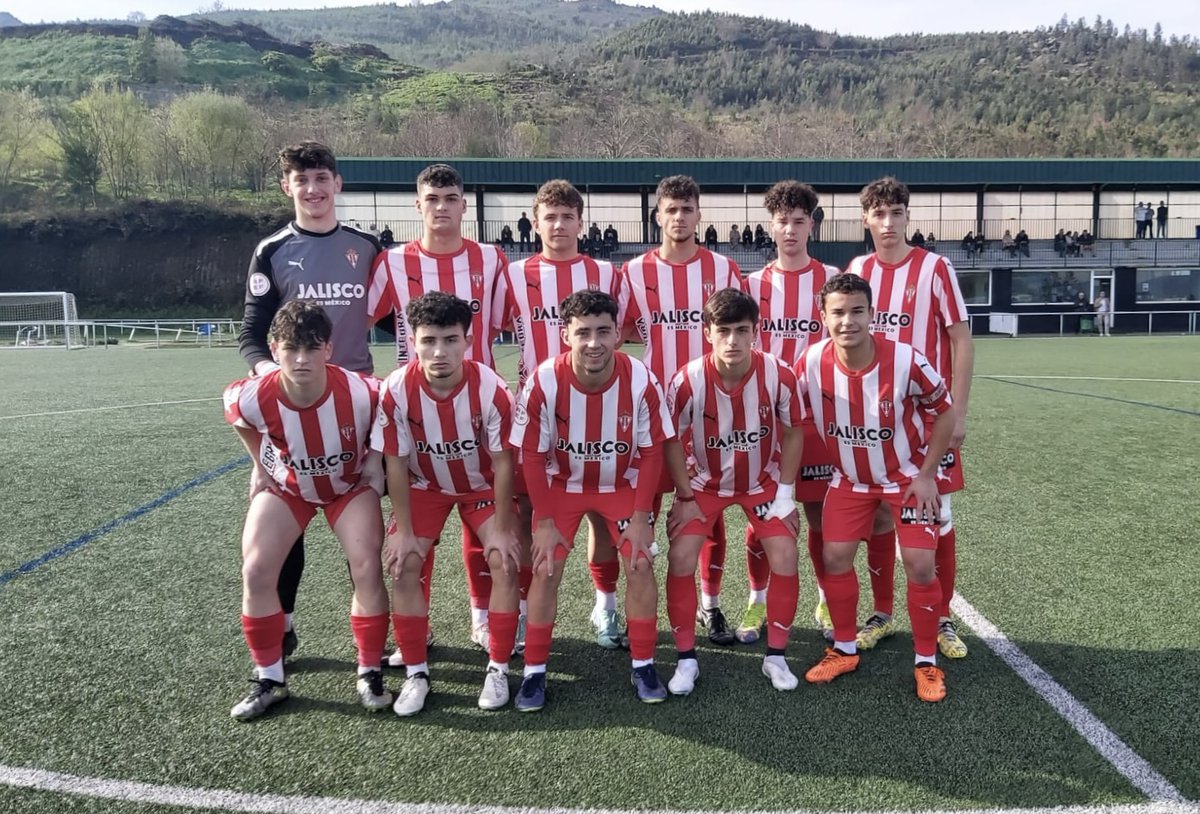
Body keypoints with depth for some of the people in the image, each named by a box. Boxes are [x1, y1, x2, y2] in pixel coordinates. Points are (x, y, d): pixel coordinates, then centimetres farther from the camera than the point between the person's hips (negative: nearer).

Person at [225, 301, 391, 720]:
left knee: (367, 568, -15)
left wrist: (373, 460, -12)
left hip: (350, 485, -1)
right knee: (255, 572, -10)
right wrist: (260, 465, 3)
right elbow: (240, 420, -1)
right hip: (285, 487, 1)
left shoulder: (362, 393, -34)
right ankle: (270, 679, 8)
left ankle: (370, 673, 6)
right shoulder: (253, 398, -30)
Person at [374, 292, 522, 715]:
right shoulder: (397, 390, -28)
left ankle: (498, 668, 4)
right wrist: (403, 531, -13)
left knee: (505, 561, -14)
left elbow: (502, 462, -19)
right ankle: (416, 673, 3)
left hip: (483, 485, 0)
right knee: (404, 564, -12)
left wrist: (501, 530, -14)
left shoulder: (491, 389, -30)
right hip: (425, 486, 1)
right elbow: (395, 463, -17)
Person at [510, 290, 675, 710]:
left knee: (640, 563, -6)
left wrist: (641, 516, -13)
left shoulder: (640, 380, -25)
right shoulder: (544, 382, -28)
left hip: (623, 483, 1)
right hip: (562, 483, 0)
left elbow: (651, 452, -12)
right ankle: (534, 671, 9)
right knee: (546, 569, -7)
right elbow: (531, 456, -16)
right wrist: (544, 521, -14)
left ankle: (643, 666, 12)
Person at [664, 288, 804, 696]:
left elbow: (792, 433, -7)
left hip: (763, 481, 1)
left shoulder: (779, 375, -24)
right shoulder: (688, 381, -27)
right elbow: (672, 441, -12)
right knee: (681, 558, -12)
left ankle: (775, 656, 11)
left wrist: (785, 495, -8)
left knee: (785, 558, -9)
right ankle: (686, 659, 5)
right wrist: (686, 498, -10)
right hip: (704, 482, 0)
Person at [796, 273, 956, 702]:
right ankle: (845, 650, 20)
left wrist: (926, 475, -12)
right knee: (835, 558, -1)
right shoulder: (812, 364, -20)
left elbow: (945, 411, -11)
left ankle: (927, 663, 11)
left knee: (920, 564, -9)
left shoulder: (906, 361, -27)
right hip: (850, 478, 3)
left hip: (907, 476, -2)